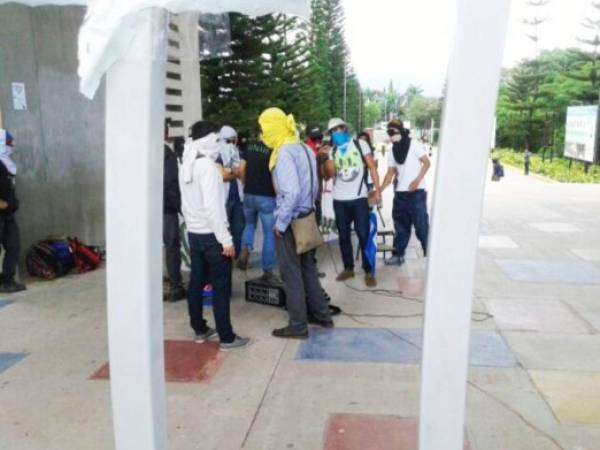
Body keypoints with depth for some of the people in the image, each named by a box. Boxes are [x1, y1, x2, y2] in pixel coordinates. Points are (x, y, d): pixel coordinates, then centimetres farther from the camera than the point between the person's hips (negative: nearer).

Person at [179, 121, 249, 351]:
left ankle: (199, 330, 25)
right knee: (221, 287, -1)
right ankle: (226, 338, 4)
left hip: (194, 232, 9)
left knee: (196, 282, 14)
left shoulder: (186, 166, 10)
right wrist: (226, 239, -20)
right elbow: (212, 206, -22)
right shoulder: (207, 165, -17)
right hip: (211, 234, -9)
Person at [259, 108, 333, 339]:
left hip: (290, 222, -8)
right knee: (307, 268, 19)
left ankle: (298, 326, 14)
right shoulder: (304, 149, 7)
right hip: (306, 217, 9)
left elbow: (291, 192, -27)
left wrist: (281, 222, -18)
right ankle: (321, 315, 30)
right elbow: (314, 186, 13)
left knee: (291, 274, 3)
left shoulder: (284, 154, -19)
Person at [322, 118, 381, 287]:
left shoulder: (360, 145, 2)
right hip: (339, 200, 3)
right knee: (343, 236, 9)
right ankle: (348, 268, 22)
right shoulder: (332, 151, 9)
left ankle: (368, 272, 6)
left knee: (364, 235, -2)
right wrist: (325, 159, -15)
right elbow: (328, 175, 2)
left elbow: (372, 167, 0)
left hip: (359, 198, -3)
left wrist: (377, 190, -7)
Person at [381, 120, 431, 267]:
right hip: (400, 193, 6)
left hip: (416, 192, -6)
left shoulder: (414, 145, -4)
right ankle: (398, 255, 20)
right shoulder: (392, 151, 12)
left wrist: (417, 180, -19)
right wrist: (379, 190, 0)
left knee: (421, 224, -4)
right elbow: (390, 173, 11)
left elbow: (427, 163, -7)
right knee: (401, 226, 12)